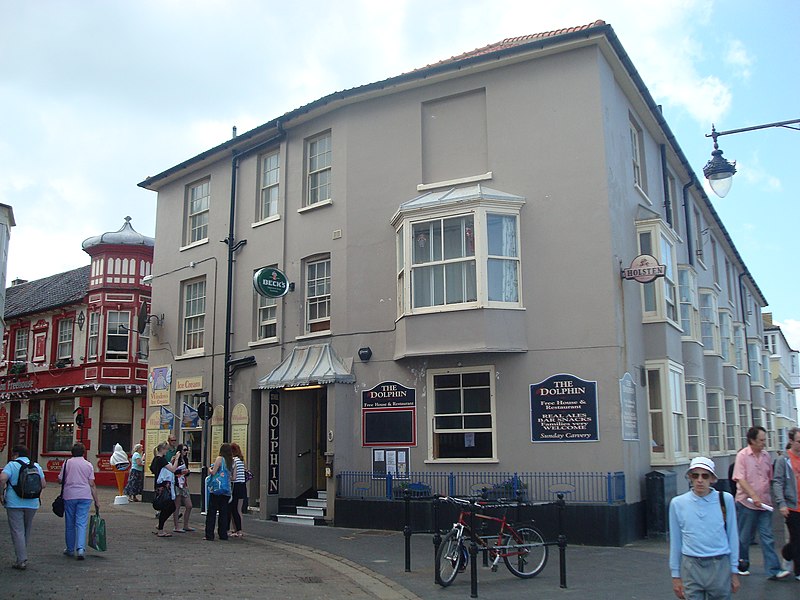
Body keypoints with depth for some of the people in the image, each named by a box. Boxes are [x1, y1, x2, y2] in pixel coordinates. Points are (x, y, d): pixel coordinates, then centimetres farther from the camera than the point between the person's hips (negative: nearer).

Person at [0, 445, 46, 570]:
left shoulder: (12, 465, -4)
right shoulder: (36, 466, 10)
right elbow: (43, 485, 9)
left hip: (14, 503, -4)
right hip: (32, 503, 4)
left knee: (17, 531, -2)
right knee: (27, 531, 17)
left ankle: (22, 560, -6)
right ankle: (23, 557, 25)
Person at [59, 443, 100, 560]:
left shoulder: (67, 463, 1)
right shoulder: (88, 465, 4)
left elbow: (60, 479, 2)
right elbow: (92, 485, 2)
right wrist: (96, 501, 6)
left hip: (69, 496, 0)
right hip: (85, 496, 0)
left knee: (70, 524, 12)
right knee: (82, 523, -1)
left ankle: (70, 549, 23)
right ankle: (80, 548, -16)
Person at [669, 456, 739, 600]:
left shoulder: (725, 499, -3)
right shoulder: (678, 503, -2)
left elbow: (732, 535, 4)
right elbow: (675, 541, 5)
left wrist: (734, 571, 7)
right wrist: (675, 575, 7)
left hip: (720, 566, 0)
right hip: (691, 567, 0)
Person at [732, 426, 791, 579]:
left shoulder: (766, 456, 7)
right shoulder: (743, 456, -9)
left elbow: (770, 478, 16)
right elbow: (740, 479, -14)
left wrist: (767, 498, 11)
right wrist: (754, 496, -23)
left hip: (764, 503, 4)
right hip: (746, 503, -4)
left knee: (767, 537, 1)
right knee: (744, 537, 7)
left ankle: (773, 570, 1)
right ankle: (742, 565, 23)